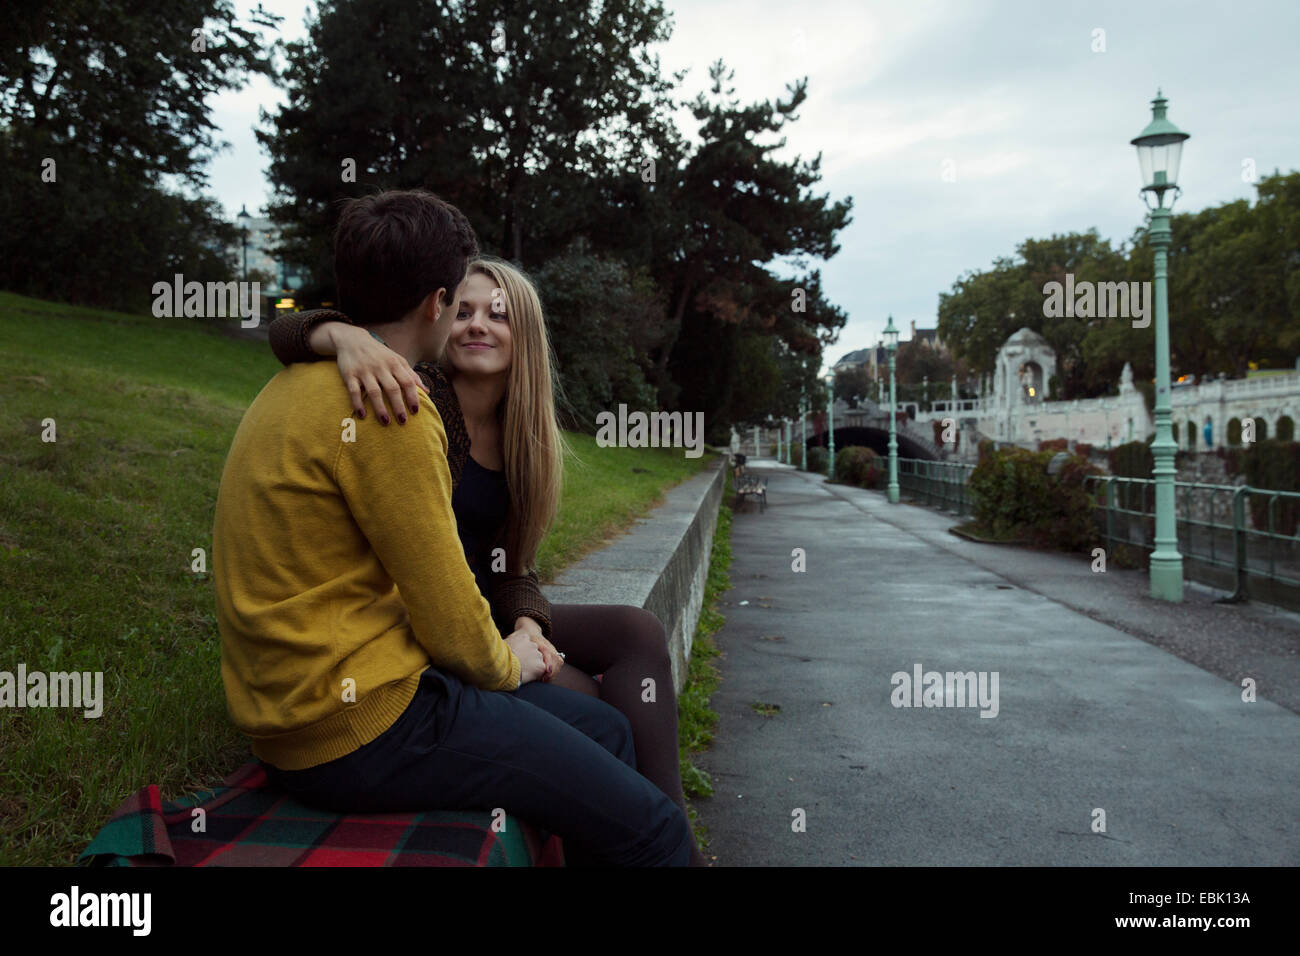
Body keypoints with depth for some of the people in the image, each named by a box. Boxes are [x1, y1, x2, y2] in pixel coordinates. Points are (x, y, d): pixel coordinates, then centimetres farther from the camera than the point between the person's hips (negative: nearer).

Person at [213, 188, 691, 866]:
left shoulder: (300, 387, 13)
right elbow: (449, 616, -16)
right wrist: (505, 664, 6)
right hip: (359, 731, -10)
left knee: (605, 731, 17)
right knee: (651, 831, -10)